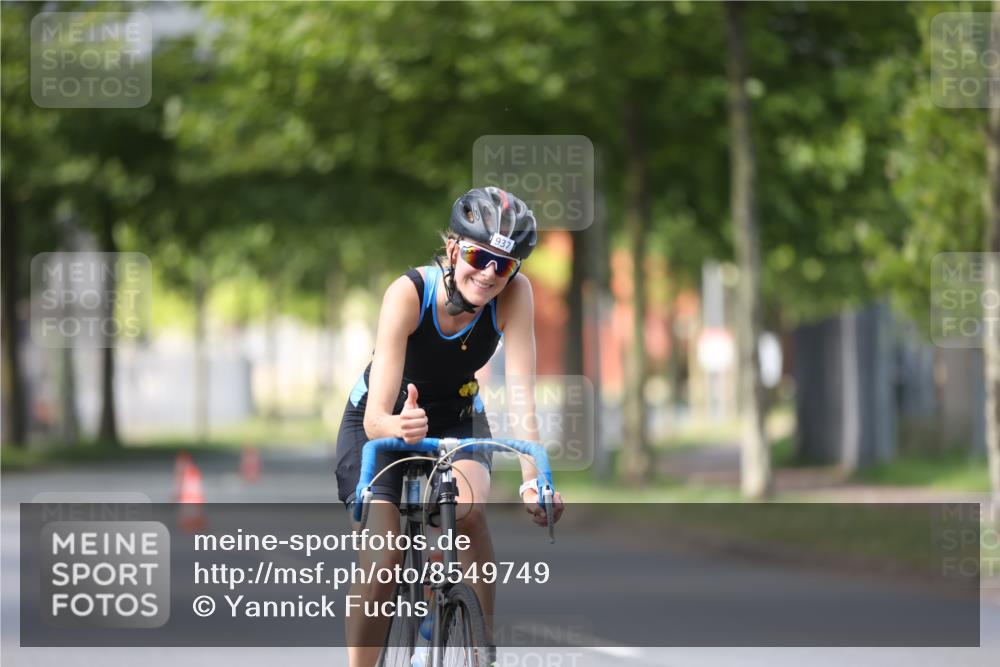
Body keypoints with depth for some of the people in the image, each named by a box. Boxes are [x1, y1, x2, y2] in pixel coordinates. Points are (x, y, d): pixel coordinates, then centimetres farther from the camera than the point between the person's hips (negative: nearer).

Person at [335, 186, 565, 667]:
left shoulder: (514, 294, -27)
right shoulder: (408, 293, -34)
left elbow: (522, 392, -33)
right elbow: (375, 417, -40)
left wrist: (533, 479, -46)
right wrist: (397, 426, -63)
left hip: (456, 417, 2)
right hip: (382, 422, -1)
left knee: (469, 511, -29)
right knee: (383, 558, -19)